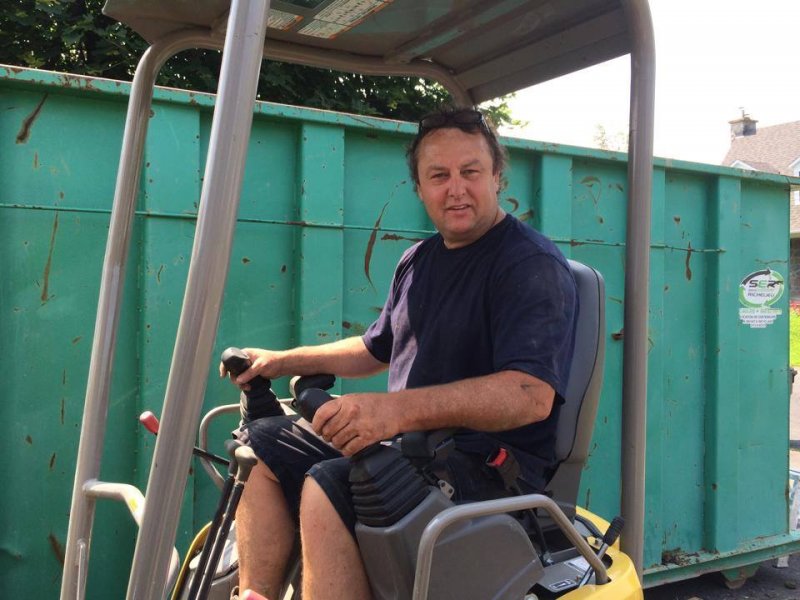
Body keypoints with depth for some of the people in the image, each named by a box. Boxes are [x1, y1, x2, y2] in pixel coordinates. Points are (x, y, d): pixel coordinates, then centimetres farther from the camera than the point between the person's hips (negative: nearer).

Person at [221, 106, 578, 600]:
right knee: (263, 445, 4)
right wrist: (284, 361, 19)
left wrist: (400, 408, -36)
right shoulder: (419, 260, 14)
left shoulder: (533, 264, -13)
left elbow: (531, 395, -27)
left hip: (490, 462, -9)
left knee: (329, 487, -30)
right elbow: (376, 348, 28)